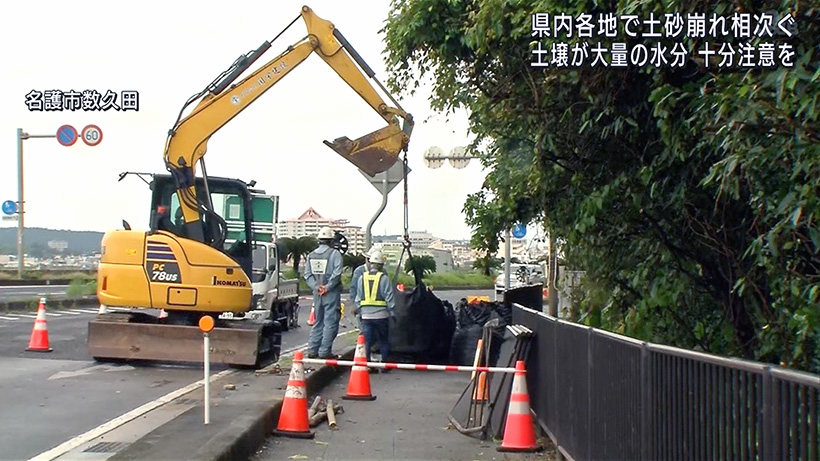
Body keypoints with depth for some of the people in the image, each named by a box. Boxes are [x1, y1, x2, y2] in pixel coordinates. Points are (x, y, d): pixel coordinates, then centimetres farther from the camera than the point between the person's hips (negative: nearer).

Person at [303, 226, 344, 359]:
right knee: (330, 323, -1)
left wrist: (316, 287, -3)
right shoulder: (334, 253, -8)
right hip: (332, 293, -6)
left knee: (318, 323, 14)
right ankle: (325, 351, -4)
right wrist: (327, 287, -12)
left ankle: (312, 350, 13)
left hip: (317, 293, 6)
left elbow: (307, 275, 4)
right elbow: (337, 273, -18)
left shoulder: (311, 255, 8)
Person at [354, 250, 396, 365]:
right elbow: (389, 297, -8)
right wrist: (392, 312, -1)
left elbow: (358, 298, 10)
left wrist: (359, 311, 19)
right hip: (381, 314, -3)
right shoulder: (383, 278, -8)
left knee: (367, 341, 6)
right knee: (384, 341, 9)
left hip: (366, 315, 3)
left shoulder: (362, 278, 4)